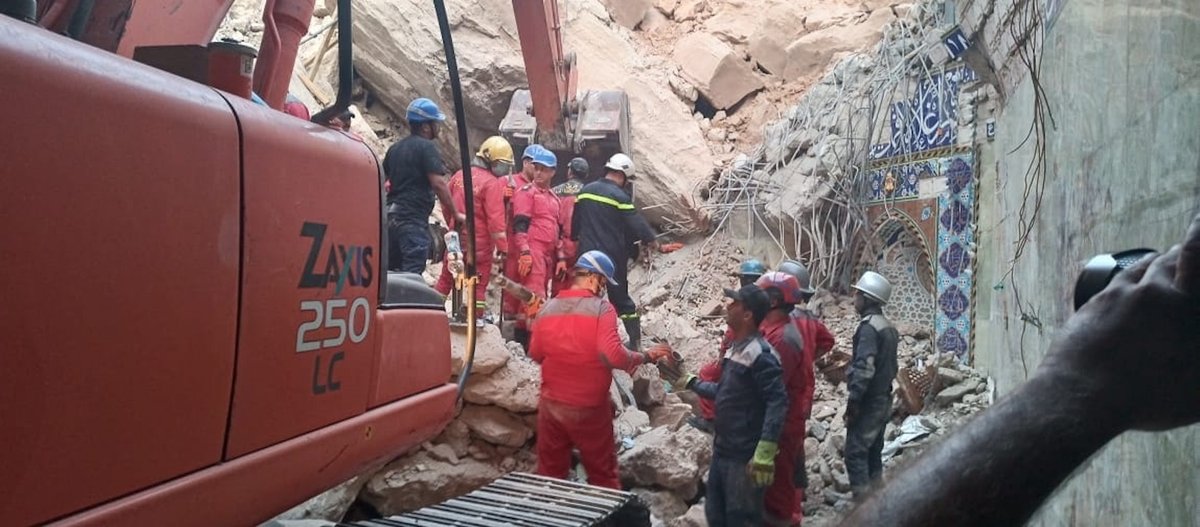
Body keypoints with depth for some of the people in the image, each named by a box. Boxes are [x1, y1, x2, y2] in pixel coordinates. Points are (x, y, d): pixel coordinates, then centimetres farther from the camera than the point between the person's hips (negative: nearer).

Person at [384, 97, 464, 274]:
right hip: (413, 219, -8)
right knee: (412, 274, -10)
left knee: (390, 271, 13)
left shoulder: (395, 148, 17)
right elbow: (438, 183, -16)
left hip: (392, 217, 8)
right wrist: (455, 214, -9)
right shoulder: (426, 147, -8)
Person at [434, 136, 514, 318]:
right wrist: (503, 248, -16)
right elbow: (496, 219, -20)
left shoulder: (458, 175, 6)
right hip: (480, 244, -6)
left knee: (445, 281, 18)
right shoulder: (492, 183, -15)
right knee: (479, 287, 5)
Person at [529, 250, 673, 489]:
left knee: (550, 473, 15)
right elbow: (613, 355, -23)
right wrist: (646, 356, -10)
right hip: (589, 408, -4)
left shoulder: (547, 308, -1)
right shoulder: (601, 308, -14)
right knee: (602, 475, 11)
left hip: (551, 405, 4)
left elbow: (535, 354, 8)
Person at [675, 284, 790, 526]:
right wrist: (692, 383, 28)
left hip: (745, 457, -10)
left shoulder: (760, 353, -19)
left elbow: (778, 402, -27)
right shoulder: (735, 348, 12)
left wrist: (764, 453, -32)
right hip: (722, 451, 10)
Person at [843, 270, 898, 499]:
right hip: (883, 399, 9)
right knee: (873, 452, 14)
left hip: (869, 401, -9)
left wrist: (853, 401, -21)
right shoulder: (888, 327, 13)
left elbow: (864, 368, -23)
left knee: (855, 453, -7)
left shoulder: (869, 326, -16)